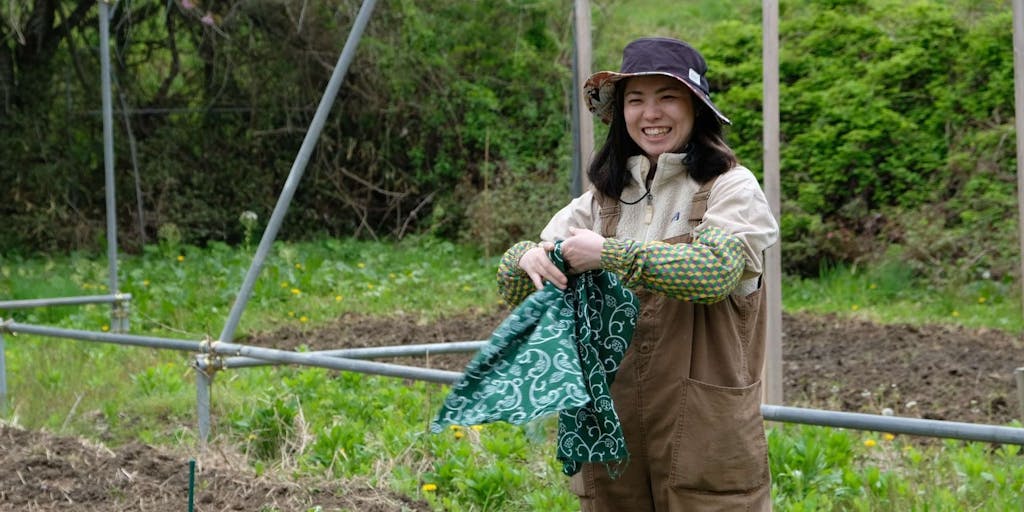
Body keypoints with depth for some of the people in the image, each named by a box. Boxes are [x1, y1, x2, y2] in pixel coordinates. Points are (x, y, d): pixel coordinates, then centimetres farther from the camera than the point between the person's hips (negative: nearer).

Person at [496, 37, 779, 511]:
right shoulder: (603, 196, 10)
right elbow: (514, 284, 9)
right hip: (612, 430, 4)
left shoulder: (731, 187, -3)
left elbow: (714, 270, -21)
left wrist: (607, 254, -20)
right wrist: (529, 258, -14)